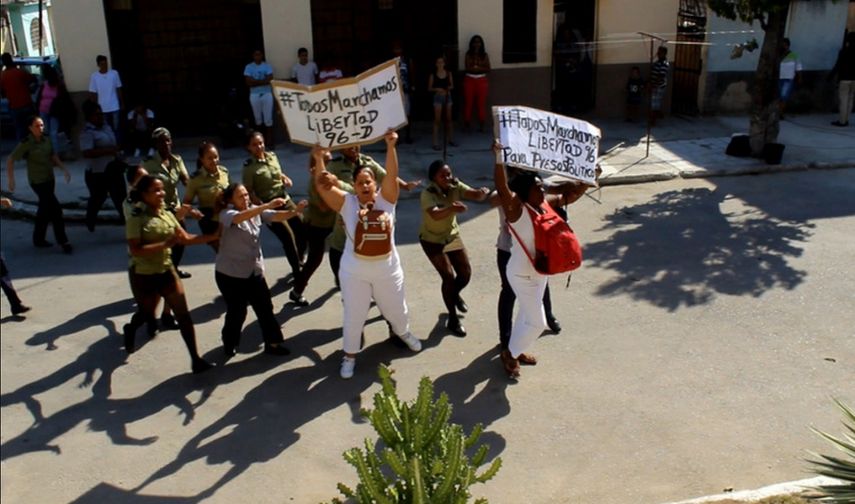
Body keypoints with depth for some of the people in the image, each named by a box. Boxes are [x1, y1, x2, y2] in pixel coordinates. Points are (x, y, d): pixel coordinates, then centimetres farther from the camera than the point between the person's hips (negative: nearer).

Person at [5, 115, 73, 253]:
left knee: (45, 209, 15)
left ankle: (38, 239, 30)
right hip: (37, 181, -7)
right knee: (55, 209, -13)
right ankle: (63, 241, -6)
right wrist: (11, 180, -14)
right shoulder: (26, 144, -13)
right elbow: (10, 160, -10)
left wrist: (64, 169, 4)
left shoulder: (46, 140, 3)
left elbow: (53, 157, 15)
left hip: (49, 179, 7)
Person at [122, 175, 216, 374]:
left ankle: (195, 359, 3)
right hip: (143, 276, -4)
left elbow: (185, 238, -1)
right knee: (146, 315, 17)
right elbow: (136, 250, -25)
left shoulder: (167, 215, 1)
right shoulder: (136, 219, -17)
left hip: (167, 272, 4)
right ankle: (130, 329, 55)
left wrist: (211, 237, -12)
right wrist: (165, 244, -31)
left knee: (183, 315, -2)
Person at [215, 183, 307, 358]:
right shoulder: (226, 214, -15)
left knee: (265, 307, 7)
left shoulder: (255, 210, 1)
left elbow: (276, 216, -12)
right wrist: (267, 205, -48)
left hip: (254, 270, 5)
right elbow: (239, 217, -38)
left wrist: (295, 211, -32)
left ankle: (272, 343, 20)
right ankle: (229, 343, 31)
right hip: (230, 273, -5)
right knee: (237, 311, 6)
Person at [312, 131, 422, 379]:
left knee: (396, 308, 22)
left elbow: (392, 174, -20)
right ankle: (350, 354, 31)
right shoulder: (347, 203, -8)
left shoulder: (386, 199, -6)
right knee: (354, 315, 11)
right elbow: (321, 185, -18)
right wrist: (319, 160, -33)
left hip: (388, 268, 1)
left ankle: (403, 333, 53)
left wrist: (390, 146, -32)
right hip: (355, 271, -1)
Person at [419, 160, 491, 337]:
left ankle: (455, 294, 42)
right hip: (432, 240, -5)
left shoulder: (455, 186, -15)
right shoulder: (427, 193, -29)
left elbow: (474, 195, -27)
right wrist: (452, 208, -67)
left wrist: (482, 193, -51)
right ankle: (453, 320, 5)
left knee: (466, 273, 7)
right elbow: (435, 214, -48)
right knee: (449, 276, -11)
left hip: (452, 235, 5)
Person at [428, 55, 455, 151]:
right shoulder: (433, 75, -4)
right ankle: (436, 143, -4)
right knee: (437, 120, -5)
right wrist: (437, 89, -18)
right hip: (438, 97, -3)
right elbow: (429, 88, -1)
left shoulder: (449, 73, 4)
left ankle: (448, 139, 27)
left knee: (448, 119, 12)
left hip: (448, 96, 3)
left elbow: (452, 85, 9)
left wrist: (449, 87, -13)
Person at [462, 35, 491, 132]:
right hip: (469, 80, -1)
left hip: (481, 80, 1)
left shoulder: (485, 55, 5)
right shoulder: (468, 54, 3)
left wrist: (477, 68, -15)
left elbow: (488, 69, -2)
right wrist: (480, 68, -15)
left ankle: (482, 125, 5)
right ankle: (466, 124, 7)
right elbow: (468, 68, -7)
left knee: (481, 103, 0)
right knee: (468, 102, 0)